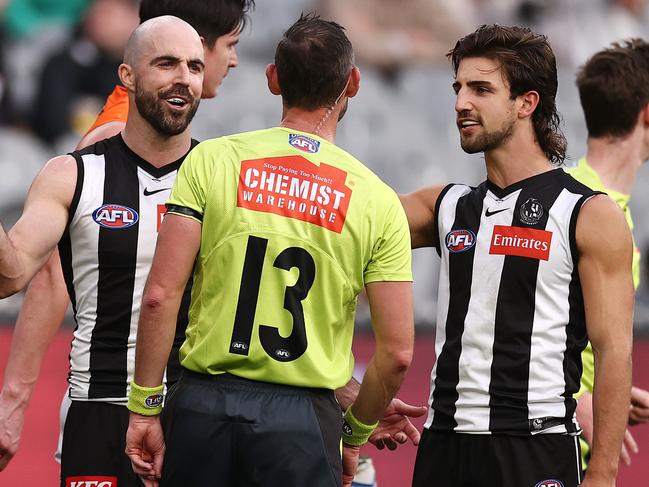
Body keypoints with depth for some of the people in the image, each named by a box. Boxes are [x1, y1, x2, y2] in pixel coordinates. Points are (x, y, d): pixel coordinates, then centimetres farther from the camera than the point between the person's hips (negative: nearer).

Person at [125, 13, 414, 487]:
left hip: (205, 402, 1)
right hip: (305, 420, -1)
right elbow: (397, 352, 0)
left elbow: (161, 295, -6)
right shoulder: (378, 202, 0)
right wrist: (355, 434, 15)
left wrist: (145, 408, 0)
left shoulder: (212, 160, 0)